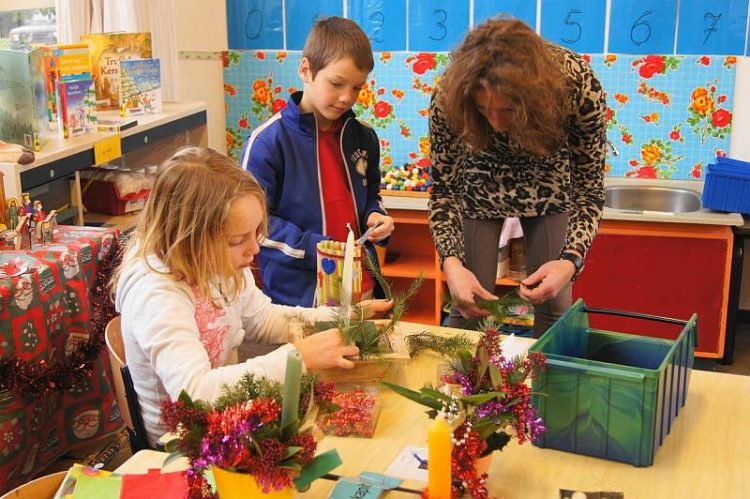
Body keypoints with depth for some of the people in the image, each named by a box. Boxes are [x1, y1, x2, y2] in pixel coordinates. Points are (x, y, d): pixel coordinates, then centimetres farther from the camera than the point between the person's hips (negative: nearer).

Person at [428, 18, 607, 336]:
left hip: (550, 186, 0)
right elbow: (445, 187, -20)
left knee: (554, 307, 2)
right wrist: (451, 262, -36)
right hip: (480, 186, 0)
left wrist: (571, 260, -38)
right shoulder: (448, 98, -33)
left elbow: (589, 188, -22)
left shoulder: (579, 87, -35)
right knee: (468, 306, -2)